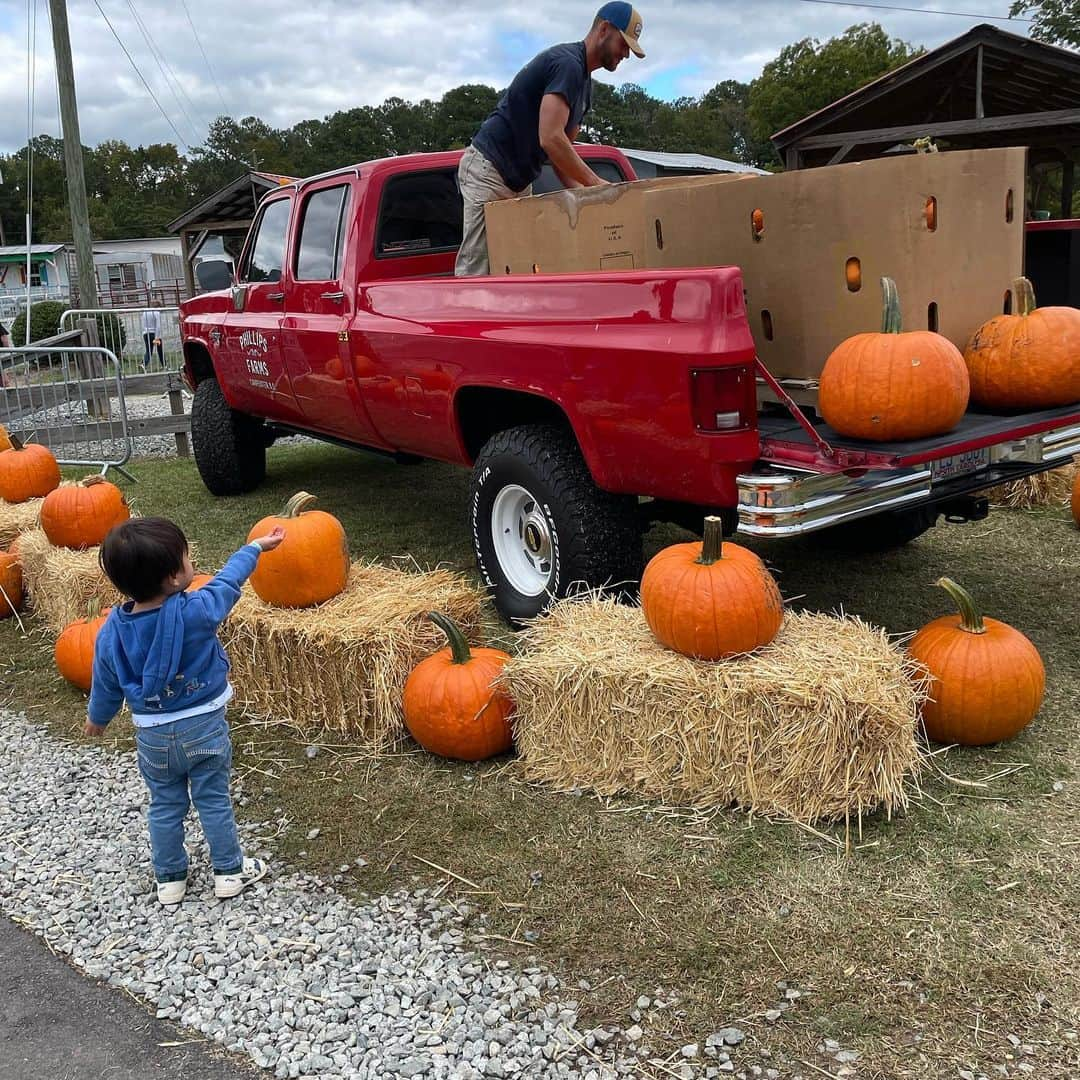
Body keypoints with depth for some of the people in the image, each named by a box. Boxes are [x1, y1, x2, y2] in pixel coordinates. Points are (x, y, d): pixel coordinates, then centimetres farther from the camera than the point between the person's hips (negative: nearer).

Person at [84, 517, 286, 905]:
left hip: (153, 736, 3)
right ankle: (230, 872, 26)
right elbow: (228, 580, -6)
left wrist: (97, 717, 22)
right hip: (204, 727, -2)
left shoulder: (111, 630, -13)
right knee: (213, 801, 13)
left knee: (165, 807, 19)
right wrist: (256, 546, 11)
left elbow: (106, 684, 2)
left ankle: (169, 879, 32)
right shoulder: (196, 612, -24)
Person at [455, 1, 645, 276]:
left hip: (519, 180, 11)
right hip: (489, 170, -11)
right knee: (476, 273, -15)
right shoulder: (567, 62, -16)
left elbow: (561, 149, 16)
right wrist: (595, 184, -21)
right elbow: (550, 139, -26)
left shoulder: (585, 82, 16)